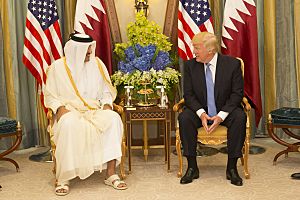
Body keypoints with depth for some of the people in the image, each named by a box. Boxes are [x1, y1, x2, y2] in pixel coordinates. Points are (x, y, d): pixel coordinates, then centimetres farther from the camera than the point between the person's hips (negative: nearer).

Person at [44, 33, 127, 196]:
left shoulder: (97, 64, 11)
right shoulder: (58, 67, 3)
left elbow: (106, 91, 15)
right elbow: (50, 95, 5)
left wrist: (107, 104, -4)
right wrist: (59, 108, -14)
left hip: (95, 110, 3)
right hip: (69, 111, -3)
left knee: (113, 118, -29)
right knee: (69, 124, -39)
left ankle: (111, 173, -27)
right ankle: (62, 178, -29)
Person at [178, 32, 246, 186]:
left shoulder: (232, 64, -8)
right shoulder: (190, 65, -3)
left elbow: (237, 93, -9)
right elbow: (188, 94, -4)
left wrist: (221, 115, -23)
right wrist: (201, 113, -23)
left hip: (225, 111, -1)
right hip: (200, 111, 1)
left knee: (240, 117, -32)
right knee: (184, 118, -28)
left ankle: (232, 168, -21)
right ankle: (192, 167, -20)